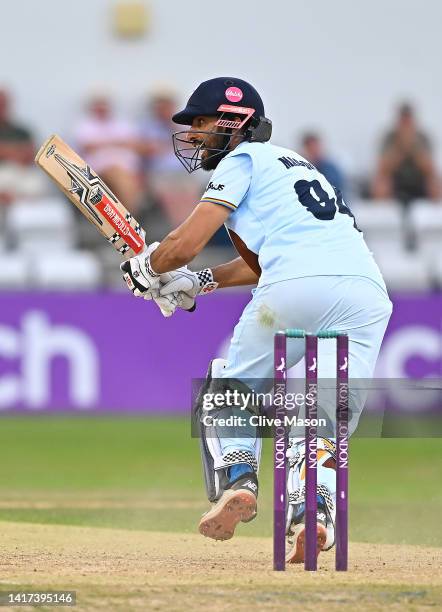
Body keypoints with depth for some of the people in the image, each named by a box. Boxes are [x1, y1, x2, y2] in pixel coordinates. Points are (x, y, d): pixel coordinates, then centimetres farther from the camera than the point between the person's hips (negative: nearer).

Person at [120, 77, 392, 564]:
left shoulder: (243, 160, 12)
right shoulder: (290, 162, 36)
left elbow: (185, 244, 3)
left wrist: (145, 269, 21)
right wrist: (199, 282, 45)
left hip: (297, 287, -6)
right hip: (368, 291, 6)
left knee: (227, 391, 15)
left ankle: (234, 479, -7)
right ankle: (314, 508, -22)